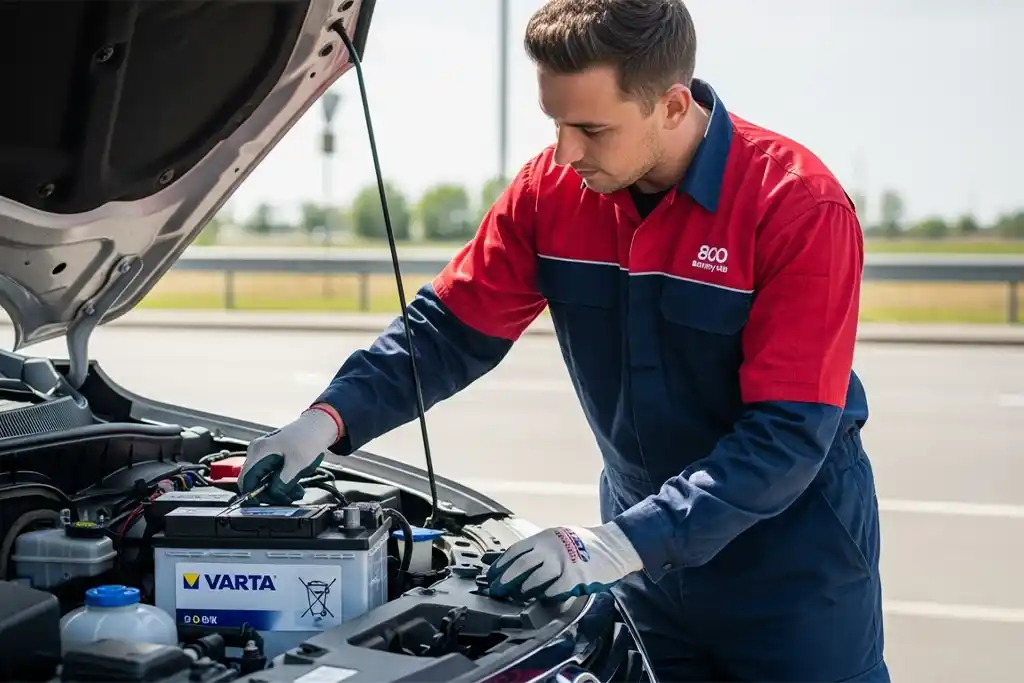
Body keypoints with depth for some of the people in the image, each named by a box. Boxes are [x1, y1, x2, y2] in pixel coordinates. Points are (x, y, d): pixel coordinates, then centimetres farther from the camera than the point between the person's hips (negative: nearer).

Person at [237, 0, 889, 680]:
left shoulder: (801, 208, -23)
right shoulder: (550, 190, -8)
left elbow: (789, 435, -26)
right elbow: (450, 329, -1)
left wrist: (624, 543, -32)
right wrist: (331, 417, -17)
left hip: (792, 559, -4)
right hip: (649, 541, 4)